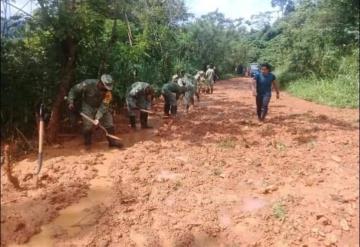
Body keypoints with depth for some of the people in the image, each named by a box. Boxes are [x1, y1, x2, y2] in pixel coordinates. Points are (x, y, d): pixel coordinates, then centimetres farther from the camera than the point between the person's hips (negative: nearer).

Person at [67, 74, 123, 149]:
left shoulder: (107, 91, -21)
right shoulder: (88, 84, -26)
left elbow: (104, 106, -23)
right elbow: (74, 90, -13)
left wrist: (98, 117, -31)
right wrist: (71, 102, -17)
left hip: (100, 107, 2)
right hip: (88, 107, -2)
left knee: (109, 122, -4)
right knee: (87, 126, -10)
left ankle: (112, 141, 13)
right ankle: (87, 143, 14)